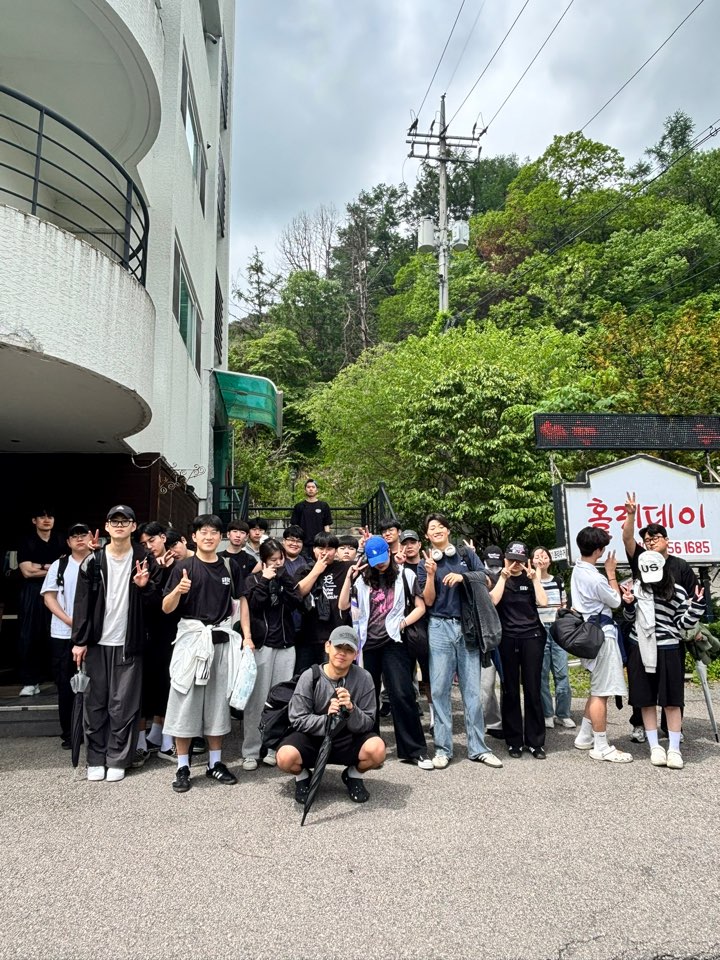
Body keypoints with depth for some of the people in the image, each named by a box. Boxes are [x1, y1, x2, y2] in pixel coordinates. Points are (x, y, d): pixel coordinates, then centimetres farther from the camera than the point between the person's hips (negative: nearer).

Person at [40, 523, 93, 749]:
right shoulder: (59, 565, 6)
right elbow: (49, 597, 2)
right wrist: (69, 620, -10)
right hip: (63, 634, 1)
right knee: (65, 685, 7)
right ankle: (68, 733, 18)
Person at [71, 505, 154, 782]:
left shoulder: (143, 560, 3)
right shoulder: (93, 561, 3)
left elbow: (153, 602, 5)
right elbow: (82, 602, 2)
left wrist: (144, 587, -16)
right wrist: (79, 640, -3)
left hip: (129, 644, -1)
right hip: (97, 642, 1)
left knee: (124, 705, 2)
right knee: (96, 702, 7)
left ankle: (118, 759, 13)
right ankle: (96, 759, 18)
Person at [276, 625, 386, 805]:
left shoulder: (363, 679, -10)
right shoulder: (310, 677, -12)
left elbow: (368, 724, -8)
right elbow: (298, 720, -11)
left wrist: (351, 709, -30)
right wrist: (326, 719, -28)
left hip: (348, 739, 1)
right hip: (313, 737, -1)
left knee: (377, 749, -29)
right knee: (286, 757, -32)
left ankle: (354, 775, 7)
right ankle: (303, 776, 7)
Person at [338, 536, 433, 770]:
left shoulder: (405, 575, 2)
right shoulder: (362, 579, 9)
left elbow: (420, 607, 4)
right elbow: (343, 606, 0)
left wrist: (402, 623, -9)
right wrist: (349, 578, -8)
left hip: (393, 642, -3)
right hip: (367, 643, 3)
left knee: (402, 695, -9)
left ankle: (416, 750, 0)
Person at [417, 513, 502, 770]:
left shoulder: (466, 555, 9)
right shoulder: (425, 564, 8)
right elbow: (428, 601, 1)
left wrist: (463, 577, -10)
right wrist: (431, 574, -13)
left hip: (468, 627, 0)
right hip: (440, 627, 0)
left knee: (472, 689, 2)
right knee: (439, 689, -1)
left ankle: (478, 748, 9)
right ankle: (442, 748, 8)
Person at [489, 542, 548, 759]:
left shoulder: (530, 578, 10)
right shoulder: (498, 578, 6)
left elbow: (543, 601, -5)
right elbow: (492, 600, -12)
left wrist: (534, 578, -7)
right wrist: (503, 576, -11)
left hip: (532, 637, 1)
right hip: (507, 639, -1)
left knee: (533, 690, 2)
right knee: (510, 691, 4)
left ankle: (535, 741, 11)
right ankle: (514, 741, 14)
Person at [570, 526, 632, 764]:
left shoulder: (577, 570, 7)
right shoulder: (596, 578, -22)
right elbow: (615, 602, -6)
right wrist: (611, 572, 1)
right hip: (602, 635, -10)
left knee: (597, 690, 19)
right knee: (601, 692, -3)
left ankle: (584, 737, 26)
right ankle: (601, 747, 4)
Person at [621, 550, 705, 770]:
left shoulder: (677, 592, -4)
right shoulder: (636, 589, 0)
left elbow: (683, 623, -1)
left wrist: (696, 606, -15)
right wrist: (629, 605, -8)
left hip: (668, 651, -2)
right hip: (641, 650, 2)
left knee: (672, 701, 4)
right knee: (646, 701, 8)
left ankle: (674, 749, 17)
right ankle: (654, 747, 21)